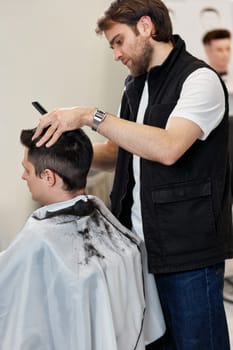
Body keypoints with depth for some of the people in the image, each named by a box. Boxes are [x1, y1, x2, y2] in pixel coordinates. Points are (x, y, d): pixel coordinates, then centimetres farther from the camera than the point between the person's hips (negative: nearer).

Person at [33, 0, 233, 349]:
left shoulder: (199, 80, -13)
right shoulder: (136, 84, 14)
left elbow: (168, 148, -27)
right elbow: (121, 152, 20)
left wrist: (91, 116, -25)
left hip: (188, 252, -8)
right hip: (142, 244, 8)